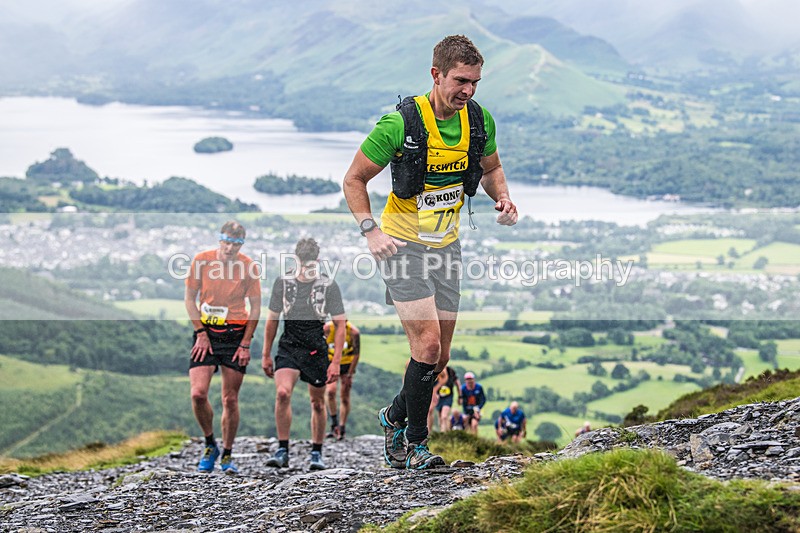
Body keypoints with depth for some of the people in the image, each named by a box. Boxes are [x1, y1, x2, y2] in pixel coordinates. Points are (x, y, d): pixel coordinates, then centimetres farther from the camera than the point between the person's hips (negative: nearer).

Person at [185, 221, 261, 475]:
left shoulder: (248, 266, -6)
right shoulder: (201, 260, -5)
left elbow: (256, 307, 1)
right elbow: (190, 298, 3)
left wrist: (245, 344, -4)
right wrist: (201, 333, -5)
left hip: (236, 334, 0)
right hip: (205, 332, 0)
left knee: (231, 399, 1)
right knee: (198, 393, -13)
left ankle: (227, 456, 15)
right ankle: (210, 445, 9)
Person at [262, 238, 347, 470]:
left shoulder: (329, 286, -4)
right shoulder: (283, 282, 1)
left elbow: (340, 325, -1)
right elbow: (272, 319, 12)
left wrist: (336, 361, -7)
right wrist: (266, 355, 12)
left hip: (317, 350, 0)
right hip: (288, 347, 0)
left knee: (318, 403, 7)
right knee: (282, 393, -22)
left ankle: (317, 453, 24)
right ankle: (283, 450, -15)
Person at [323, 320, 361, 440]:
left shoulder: (354, 332, -19)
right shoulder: (327, 328, -17)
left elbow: (356, 354, -11)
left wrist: (349, 375, -11)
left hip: (347, 365, 0)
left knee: (345, 398, 0)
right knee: (330, 392, -21)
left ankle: (341, 430, 10)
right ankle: (334, 425, -11)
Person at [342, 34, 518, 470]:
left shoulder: (478, 120, -5)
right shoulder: (401, 123, -20)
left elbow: (491, 167, 16)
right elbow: (354, 179, -10)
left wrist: (502, 198, -6)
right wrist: (370, 230, -23)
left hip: (446, 245, 6)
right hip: (403, 245, -6)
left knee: (440, 358, 8)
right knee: (427, 345, -16)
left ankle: (395, 416, 33)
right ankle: (415, 444, 0)